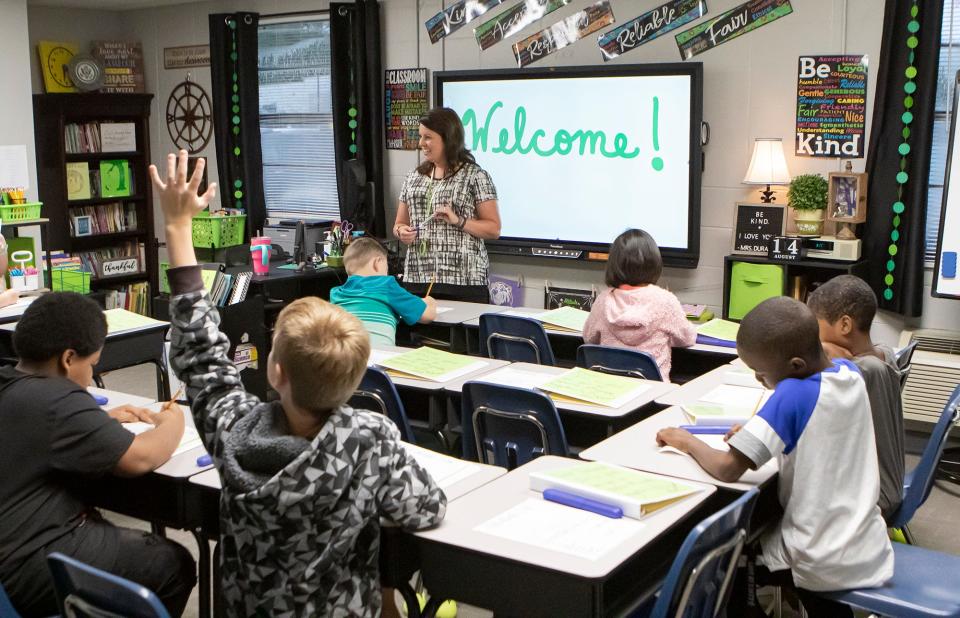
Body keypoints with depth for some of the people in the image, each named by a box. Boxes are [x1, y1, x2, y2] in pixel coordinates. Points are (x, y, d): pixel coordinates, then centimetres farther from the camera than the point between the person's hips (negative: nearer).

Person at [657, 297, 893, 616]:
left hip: (824, 565, -6)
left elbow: (727, 469, -25)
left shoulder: (794, 392, -26)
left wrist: (688, 442, -8)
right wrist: (762, 430, 3)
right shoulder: (850, 372, -5)